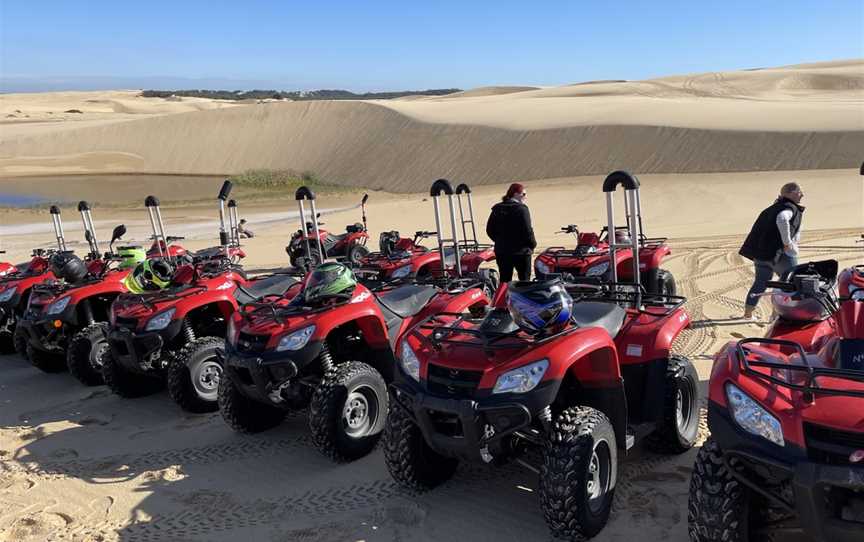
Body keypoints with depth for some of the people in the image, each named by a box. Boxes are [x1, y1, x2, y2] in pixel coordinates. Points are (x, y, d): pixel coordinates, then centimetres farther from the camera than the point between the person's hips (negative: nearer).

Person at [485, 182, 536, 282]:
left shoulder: (497, 209, 6)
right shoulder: (521, 209, -13)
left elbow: (489, 230, 8)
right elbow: (527, 230, -16)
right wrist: (533, 244, 0)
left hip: (501, 251, 5)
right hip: (521, 251, -5)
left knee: (504, 281, 11)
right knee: (524, 280, 4)